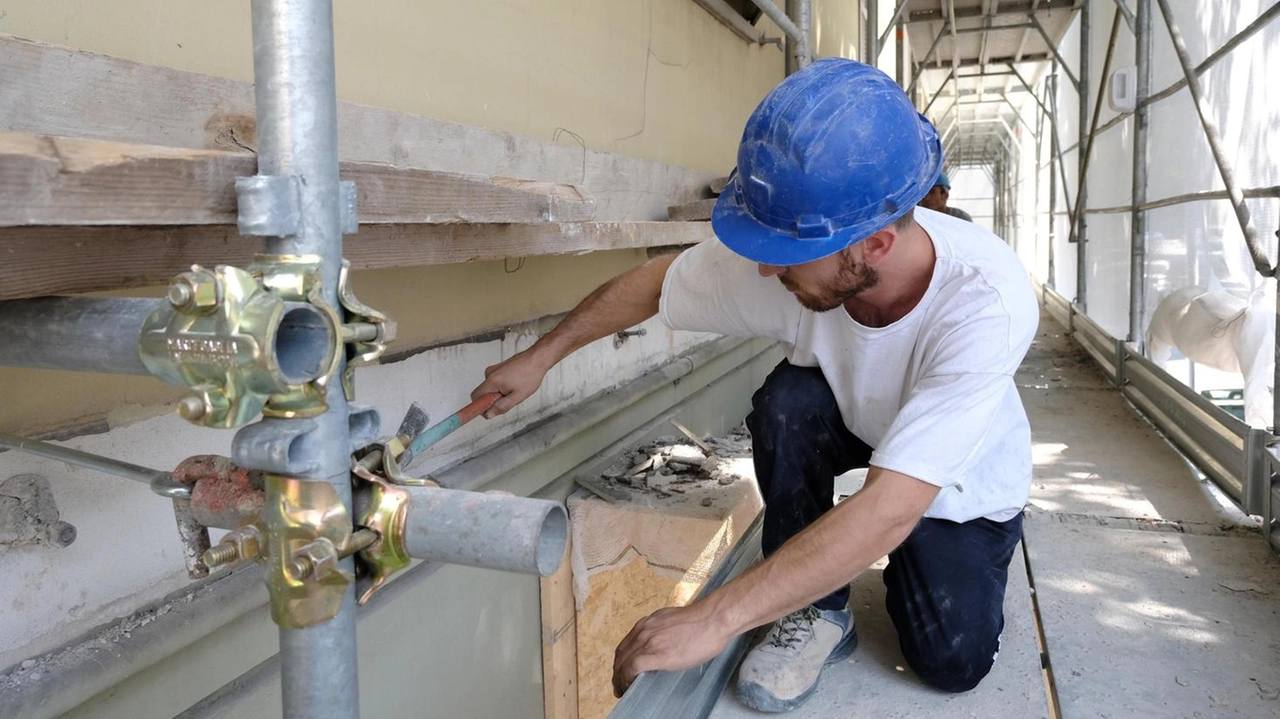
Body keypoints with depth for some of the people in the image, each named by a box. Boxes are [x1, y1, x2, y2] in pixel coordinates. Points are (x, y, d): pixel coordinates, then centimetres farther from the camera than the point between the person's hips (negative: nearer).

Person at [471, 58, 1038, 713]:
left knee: (951, 661, -15)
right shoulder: (782, 251, -32)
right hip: (850, 423, 3)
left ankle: (906, 565, 19)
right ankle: (817, 611, -8)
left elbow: (892, 507, -46)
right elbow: (653, 281, -12)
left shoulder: (987, 300, -41)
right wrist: (540, 357, -1)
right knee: (787, 402, -30)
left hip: (963, 481, -2)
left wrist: (716, 616, -48)